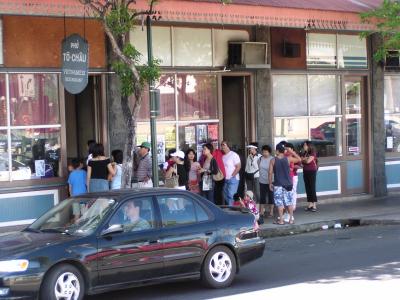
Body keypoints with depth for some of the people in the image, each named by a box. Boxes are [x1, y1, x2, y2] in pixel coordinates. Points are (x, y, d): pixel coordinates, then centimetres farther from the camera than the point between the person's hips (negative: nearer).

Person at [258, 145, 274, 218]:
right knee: (262, 197, 9)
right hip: (262, 181, 5)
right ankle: (261, 211, 15)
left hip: (270, 181, -5)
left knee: (271, 196, 3)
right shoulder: (261, 158, 5)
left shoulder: (272, 159, -11)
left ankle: (271, 212, 10)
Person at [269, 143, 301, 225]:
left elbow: (270, 173, -6)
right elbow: (299, 159, 11)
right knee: (289, 202, 11)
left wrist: (270, 183, 4)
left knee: (279, 203, 3)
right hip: (288, 184, 2)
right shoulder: (288, 159, -4)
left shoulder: (273, 160, -6)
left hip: (278, 185, -2)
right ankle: (291, 219, 14)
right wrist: (292, 152, 15)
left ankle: (281, 220, 4)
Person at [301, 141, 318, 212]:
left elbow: (308, 161, -18)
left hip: (312, 172, -7)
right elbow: (301, 161, 7)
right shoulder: (304, 154, 13)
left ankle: (314, 205, -7)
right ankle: (310, 205, 12)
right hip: (305, 172, 7)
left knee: (312, 188, -8)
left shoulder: (312, 153, -8)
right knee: (307, 188, 7)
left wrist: (303, 159, -1)